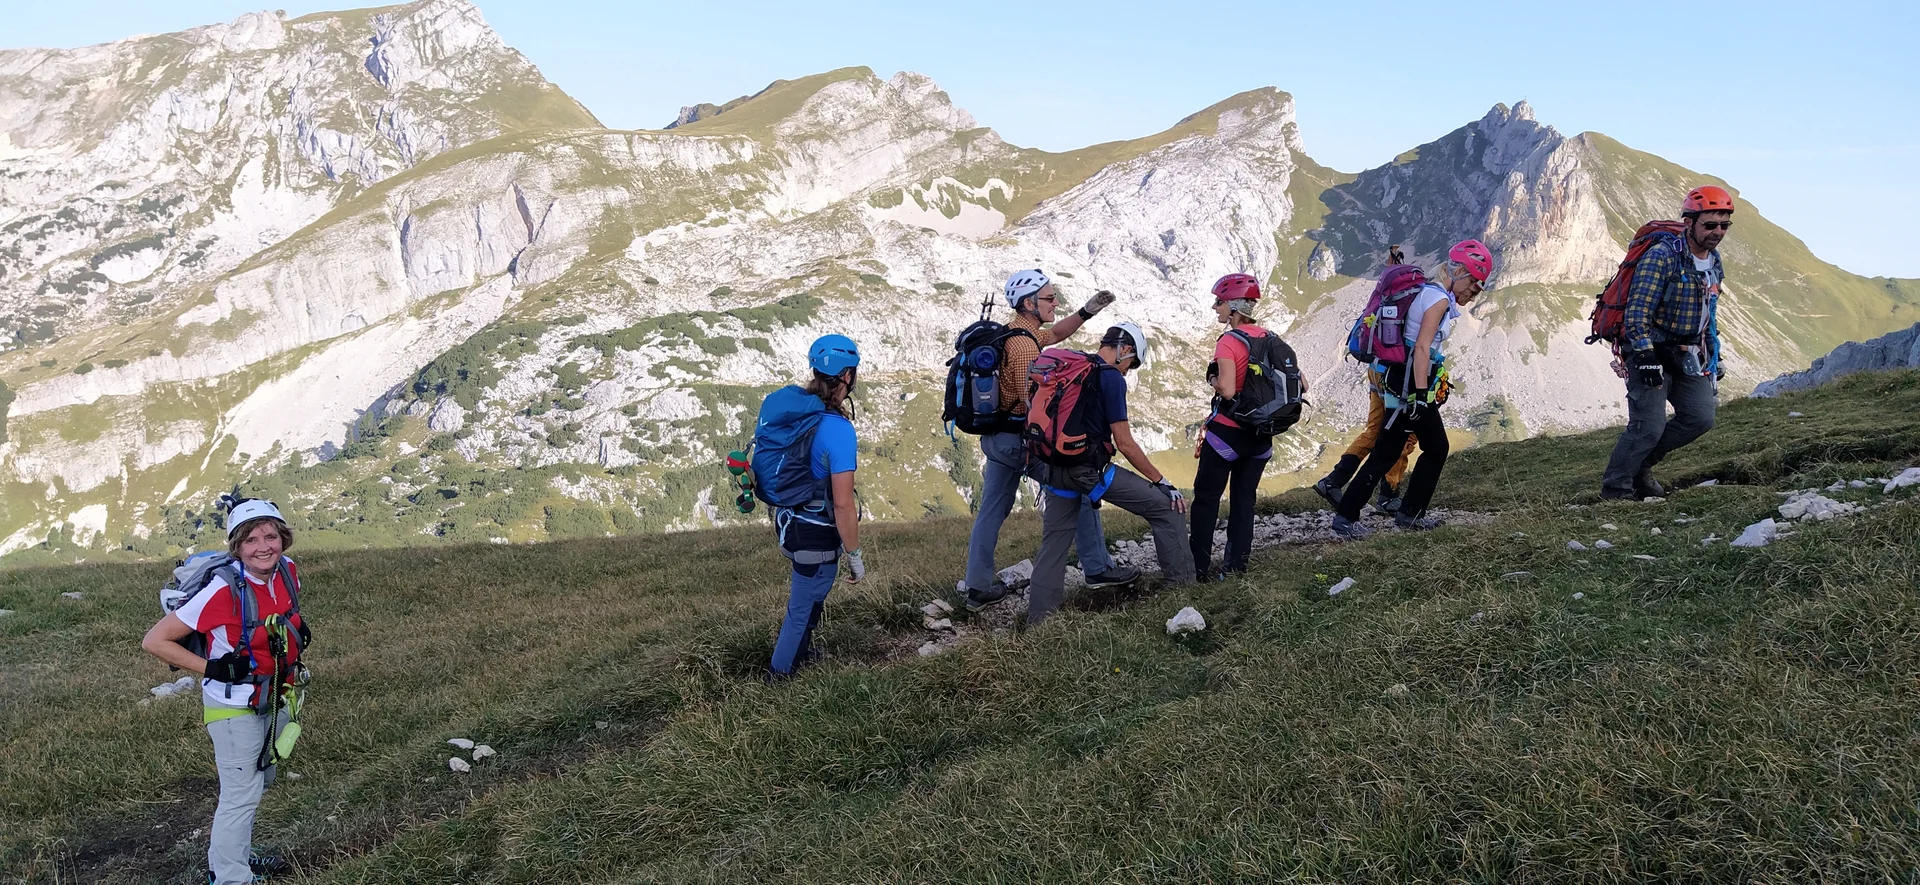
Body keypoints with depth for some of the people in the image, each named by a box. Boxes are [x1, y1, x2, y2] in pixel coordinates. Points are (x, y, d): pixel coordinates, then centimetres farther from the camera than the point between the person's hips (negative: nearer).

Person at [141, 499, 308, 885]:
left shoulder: (287, 571, -9)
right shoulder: (223, 590, -28)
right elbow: (154, 641, -22)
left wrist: (297, 631, 0)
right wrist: (209, 669, -23)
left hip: (274, 700, 8)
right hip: (234, 705, -7)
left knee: (258, 783, 23)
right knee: (242, 794, -1)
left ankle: (229, 852, 44)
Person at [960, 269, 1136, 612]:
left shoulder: (1011, 332, 9)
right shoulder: (1024, 345, -22)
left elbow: (1055, 333, 26)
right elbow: (1032, 405, -25)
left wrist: (1087, 312, 14)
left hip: (995, 438, 9)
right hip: (1021, 439, -9)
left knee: (992, 509, 12)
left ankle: (978, 589, 16)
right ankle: (1098, 568, 15)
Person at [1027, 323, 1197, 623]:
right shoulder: (1111, 377, -8)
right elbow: (1124, 443, -11)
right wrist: (1162, 482, -5)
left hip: (1053, 468, 8)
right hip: (1090, 470, -8)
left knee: (1054, 540, 17)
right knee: (1166, 506, 2)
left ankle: (1037, 617, 17)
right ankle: (1184, 585, 4)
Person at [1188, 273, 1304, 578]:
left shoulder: (1229, 341, -16)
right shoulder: (1272, 339, 4)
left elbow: (1227, 390, -27)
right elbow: (1301, 387, 4)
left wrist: (1213, 379, -7)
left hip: (1228, 432, -6)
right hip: (1261, 437, 6)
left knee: (1206, 498, 6)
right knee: (1244, 499, 14)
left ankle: (1199, 565, 6)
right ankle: (1236, 562, 17)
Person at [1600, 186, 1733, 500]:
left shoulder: (1715, 263, 9)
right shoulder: (1662, 257, -18)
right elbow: (1638, 312, -21)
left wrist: (1713, 356, 20)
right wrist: (1646, 358, -25)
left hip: (1687, 355, 8)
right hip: (1652, 352, -8)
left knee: (1700, 418, -1)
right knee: (1650, 426, -13)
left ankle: (1640, 464, 15)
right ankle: (1615, 489, 1)